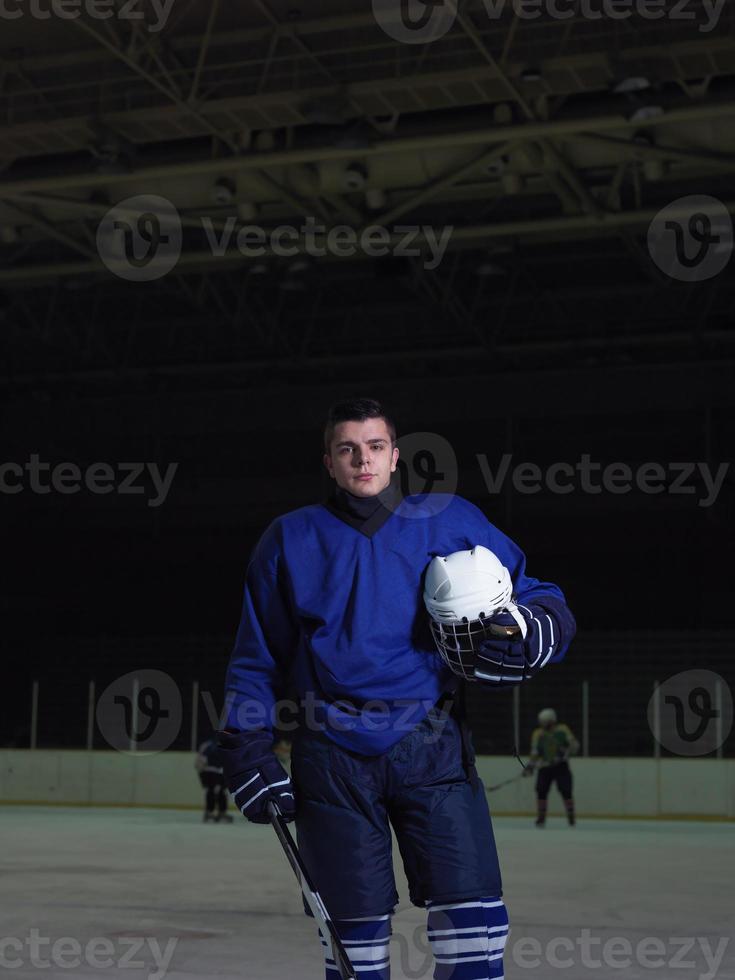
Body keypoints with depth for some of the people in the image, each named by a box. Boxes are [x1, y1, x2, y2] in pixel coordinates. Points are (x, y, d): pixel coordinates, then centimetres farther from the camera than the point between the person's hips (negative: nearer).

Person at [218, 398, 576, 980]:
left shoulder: (453, 523, 8)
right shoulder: (290, 540, 9)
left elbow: (541, 603, 10)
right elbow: (258, 659, 14)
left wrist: (530, 631, -13)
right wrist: (248, 753, 5)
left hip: (432, 748, 0)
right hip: (333, 753, 1)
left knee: (471, 913, -8)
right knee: (355, 923, 5)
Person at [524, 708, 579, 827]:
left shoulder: (562, 730, -4)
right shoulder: (538, 734, 3)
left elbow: (574, 744, -5)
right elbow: (535, 752, 4)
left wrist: (566, 752, -24)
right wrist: (530, 766, -6)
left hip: (561, 765, -2)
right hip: (545, 767, 2)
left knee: (566, 791, -8)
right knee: (541, 791, -7)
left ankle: (571, 816, 6)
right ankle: (541, 817, 4)